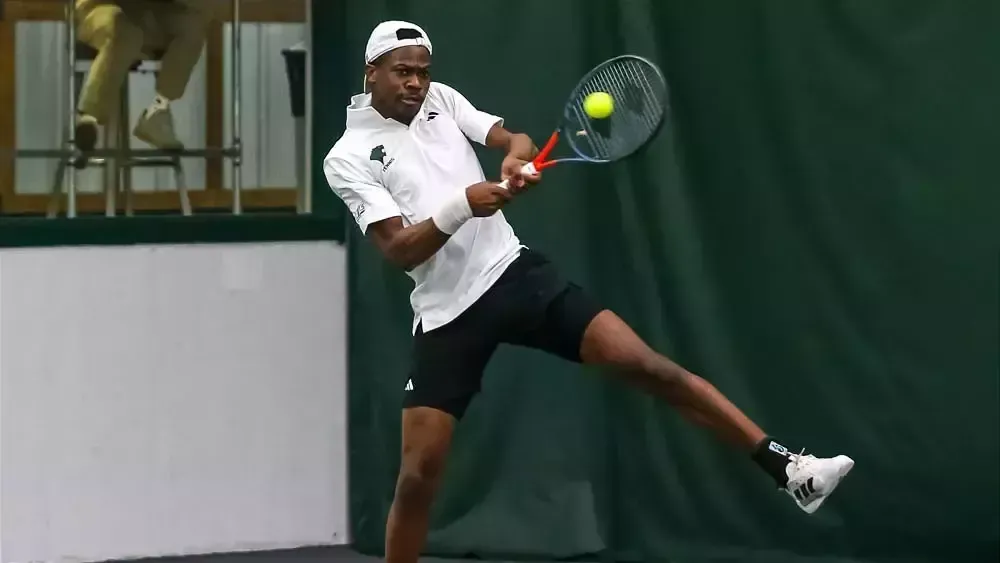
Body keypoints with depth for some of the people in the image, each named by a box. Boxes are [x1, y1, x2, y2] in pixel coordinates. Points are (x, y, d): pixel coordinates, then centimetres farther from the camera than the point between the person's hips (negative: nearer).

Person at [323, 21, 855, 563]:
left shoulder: (440, 100, 9)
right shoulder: (348, 158, -4)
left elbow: (516, 140, 3)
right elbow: (399, 250, -13)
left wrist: (517, 158, -22)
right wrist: (462, 206, -28)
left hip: (515, 273, 3)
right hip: (447, 314, -3)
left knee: (646, 364, -10)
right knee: (418, 473, -6)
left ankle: (787, 468, -11)